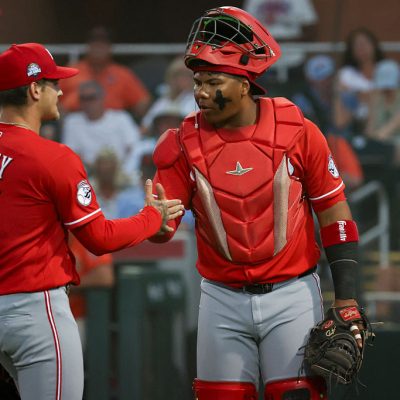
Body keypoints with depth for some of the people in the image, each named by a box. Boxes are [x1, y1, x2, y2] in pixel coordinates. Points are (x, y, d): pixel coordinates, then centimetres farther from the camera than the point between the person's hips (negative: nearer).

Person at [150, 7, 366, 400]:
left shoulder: (297, 132, -7)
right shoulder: (185, 143, -3)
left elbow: (333, 212, 0)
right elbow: (159, 229, -3)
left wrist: (346, 298, -3)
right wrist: (163, 169, -19)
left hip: (292, 296, -2)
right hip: (222, 300, 2)